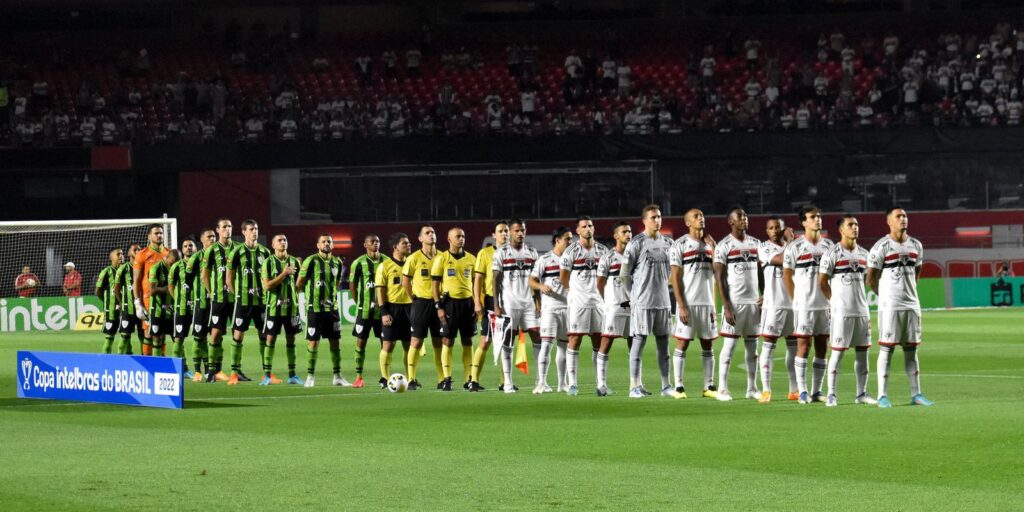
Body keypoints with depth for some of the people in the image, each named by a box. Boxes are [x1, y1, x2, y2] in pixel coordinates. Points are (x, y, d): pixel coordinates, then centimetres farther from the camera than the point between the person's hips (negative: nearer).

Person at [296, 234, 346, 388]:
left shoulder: (337, 262, 9)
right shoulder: (311, 261, -8)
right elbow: (299, 284, -2)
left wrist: (331, 295, 12)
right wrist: (312, 293, 9)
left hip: (332, 307, 5)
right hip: (314, 308, -5)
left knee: (335, 341, 5)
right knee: (313, 342, -3)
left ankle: (337, 376, 13)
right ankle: (310, 376, 6)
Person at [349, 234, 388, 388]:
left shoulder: (386, 261, 5)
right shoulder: (359, 263, -2)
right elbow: (352, 284, 5)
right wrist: (359, 303, 2)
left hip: (383, 308, 2)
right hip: (364, 310, -2)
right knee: (361, 341, -1)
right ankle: (359, 377, 4)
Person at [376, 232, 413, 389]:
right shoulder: (385, 266, -3)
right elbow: (380, 290, -6)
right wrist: (384, 312, -13)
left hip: (409, 306, 4)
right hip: (392, 307, -4)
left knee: (409, 345, 5)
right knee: (388, 344, -4)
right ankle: (385, 379, 2)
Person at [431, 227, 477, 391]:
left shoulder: (471, 259, 10)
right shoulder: (442, 258, 0)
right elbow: (434, 284, -1)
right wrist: (438, 306, -8)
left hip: (468, 302, 4)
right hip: (450, 302, -4)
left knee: (468, 342, 5)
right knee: (447, 341, -3)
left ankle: (469, 379, 9)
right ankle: (446, 380, 0)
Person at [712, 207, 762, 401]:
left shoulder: (755, 243, 12)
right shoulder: (724, 246, -5)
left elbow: (760, 273, 16)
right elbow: (720, 278, -7)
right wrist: (727, 307, -13)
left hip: (754, 301, 5)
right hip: (735, 302, -5)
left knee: (752, 345, 7)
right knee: (729, 344, -5)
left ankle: (752, 388, 12)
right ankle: (722, 388, -1)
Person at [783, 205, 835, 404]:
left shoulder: (829, 245, 9)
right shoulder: (795, 247, -3)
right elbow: (787, 276, 2)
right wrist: (796, 298, 0)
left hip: (826, 304, 4)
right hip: (804, 304, -4)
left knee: (821, 347, 5)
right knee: (803, 346, -5)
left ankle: (816, 391, 10)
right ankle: (802, 391, -2)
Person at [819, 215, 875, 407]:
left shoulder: (863, 254, 11)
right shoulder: (832, 254, -6)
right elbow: (822, 282, -2)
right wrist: (835, 301, 3)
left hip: (862, 310, 6)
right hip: (842, 311, -6)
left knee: (862, 351, 6)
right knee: (837, 352, -5)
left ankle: (861, 393, 12)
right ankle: (831, 394, -1)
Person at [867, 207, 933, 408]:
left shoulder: (916, 246, 9)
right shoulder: (882, 247, -8)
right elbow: (871, 278, -3)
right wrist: (885, 296, 8)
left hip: (912, 304, 5)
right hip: (889, 306, -5)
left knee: (911, 350, 8)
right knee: (886, 349, -4)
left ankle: (916, 394, 11)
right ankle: (882, 396, -2)